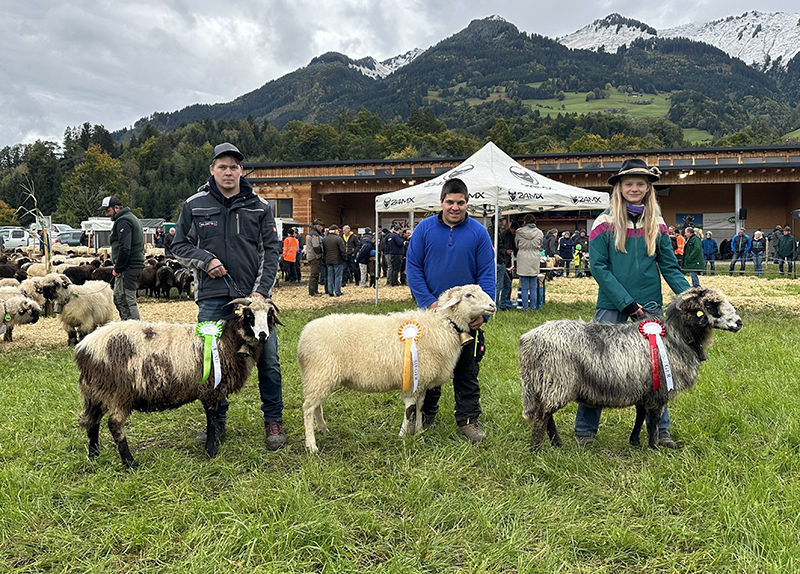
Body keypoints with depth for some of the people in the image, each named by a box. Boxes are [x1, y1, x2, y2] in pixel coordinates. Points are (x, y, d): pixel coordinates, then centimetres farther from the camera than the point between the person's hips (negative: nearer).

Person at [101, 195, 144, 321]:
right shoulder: (131, 218, 20)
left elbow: (125, 248, -23)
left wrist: (118, 269, -15)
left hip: (128, 268, -11)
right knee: (118, 298, 17)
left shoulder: (123, 222, -13)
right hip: (135, 265, 11)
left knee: (128, 301, -8)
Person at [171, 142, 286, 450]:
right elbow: (179, 245, 12)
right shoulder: (194, 205, 7)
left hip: (254, 295, 0)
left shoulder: (259, 206, 6)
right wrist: (206, 260, -7)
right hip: (212, 297, 1)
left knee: (268, 360, 0)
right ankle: (217, 420, 24)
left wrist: (261, 290, -6)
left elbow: (272, 249, 5)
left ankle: (273, 421, 15)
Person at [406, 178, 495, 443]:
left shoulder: (478, 232, 0)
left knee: (467, 369, 6)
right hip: (431, 311, 1)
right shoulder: (424, 229, 0)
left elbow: (486, 274, -1)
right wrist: (428, 301, -11)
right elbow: (413, 267, 0)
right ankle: (426, 414, 28)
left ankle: (468, 419, 18)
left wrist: (483, 311, -11)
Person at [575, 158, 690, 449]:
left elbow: (670, 267, 8)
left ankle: (660, 430, 20)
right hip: (611, 305, -3)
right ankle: (585, 429, 12)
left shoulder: (657, 224, 8)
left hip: (650, 305, 3)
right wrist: (626, 301, -15)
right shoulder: (605, 223, -2)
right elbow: (598, 266, -8)